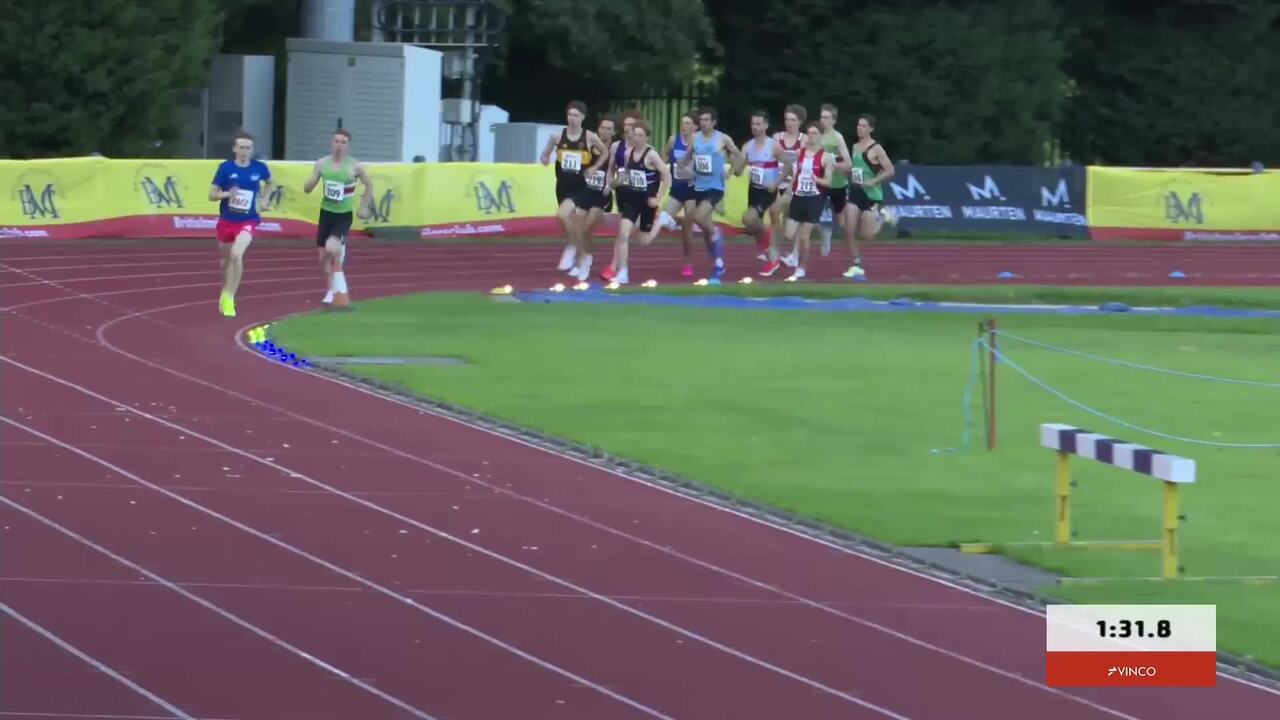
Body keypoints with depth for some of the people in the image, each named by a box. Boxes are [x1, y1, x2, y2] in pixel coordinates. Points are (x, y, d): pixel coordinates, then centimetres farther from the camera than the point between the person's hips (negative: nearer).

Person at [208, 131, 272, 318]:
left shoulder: (260, 168, -6)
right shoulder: (225, 167, -9)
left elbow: (269, 182, 19)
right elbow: (212, 195, -6)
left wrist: (265, 200, 4)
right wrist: (227, 194, -26)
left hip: (248, 221, -2)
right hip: (226, 220, 2)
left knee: (236, 255, -25)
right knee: (226, 259, 18)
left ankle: (229, 298, -15)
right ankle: (225, 292, 47)